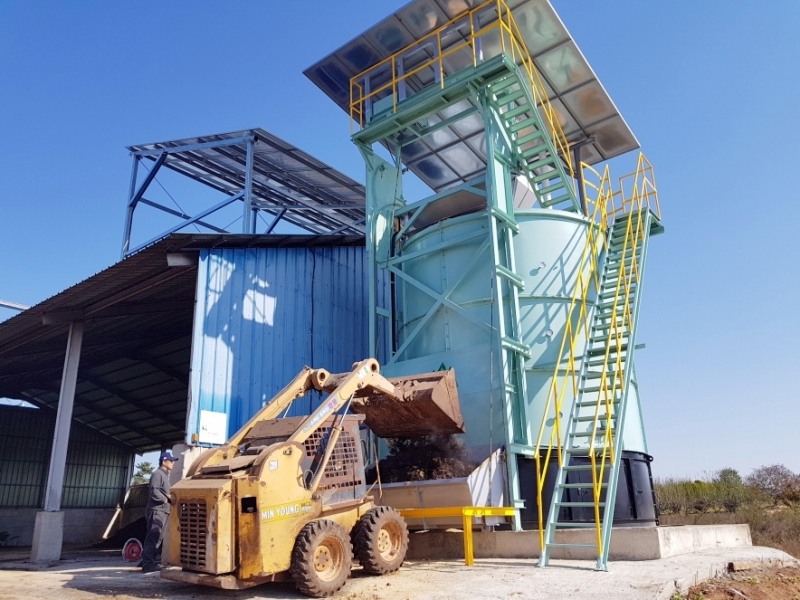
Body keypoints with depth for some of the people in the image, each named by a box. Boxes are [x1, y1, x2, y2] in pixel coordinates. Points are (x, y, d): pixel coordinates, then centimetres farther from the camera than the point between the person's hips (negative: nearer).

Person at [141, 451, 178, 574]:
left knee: (157, 538, 14)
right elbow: (154, 492, -21)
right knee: (153, 537, -10)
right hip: (156, 510, -10)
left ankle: (150, 560, 22)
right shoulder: (157, 474, -10)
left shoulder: (165, 475, 21)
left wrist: (169, 497, 6)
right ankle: (148, 564, -9)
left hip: (162, 510, 10)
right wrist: (166, 499, -12)